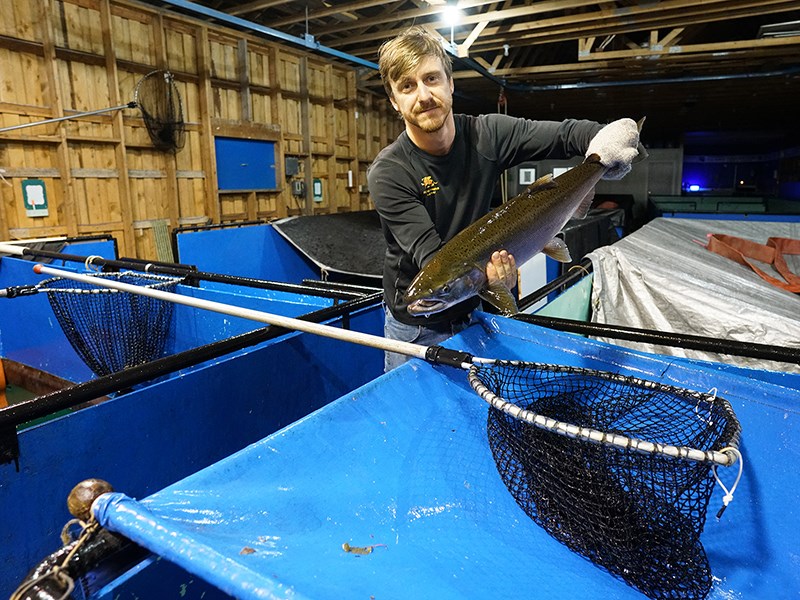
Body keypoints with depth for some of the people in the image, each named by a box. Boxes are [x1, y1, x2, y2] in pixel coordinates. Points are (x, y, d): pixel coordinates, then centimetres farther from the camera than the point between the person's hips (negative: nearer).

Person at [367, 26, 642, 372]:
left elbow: (566, 134, -6)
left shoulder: (487, 135, -9)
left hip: (470, 314, 4)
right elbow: (428, 254, -28)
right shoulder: (387, 173, -21)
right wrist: (479, 274, -50)